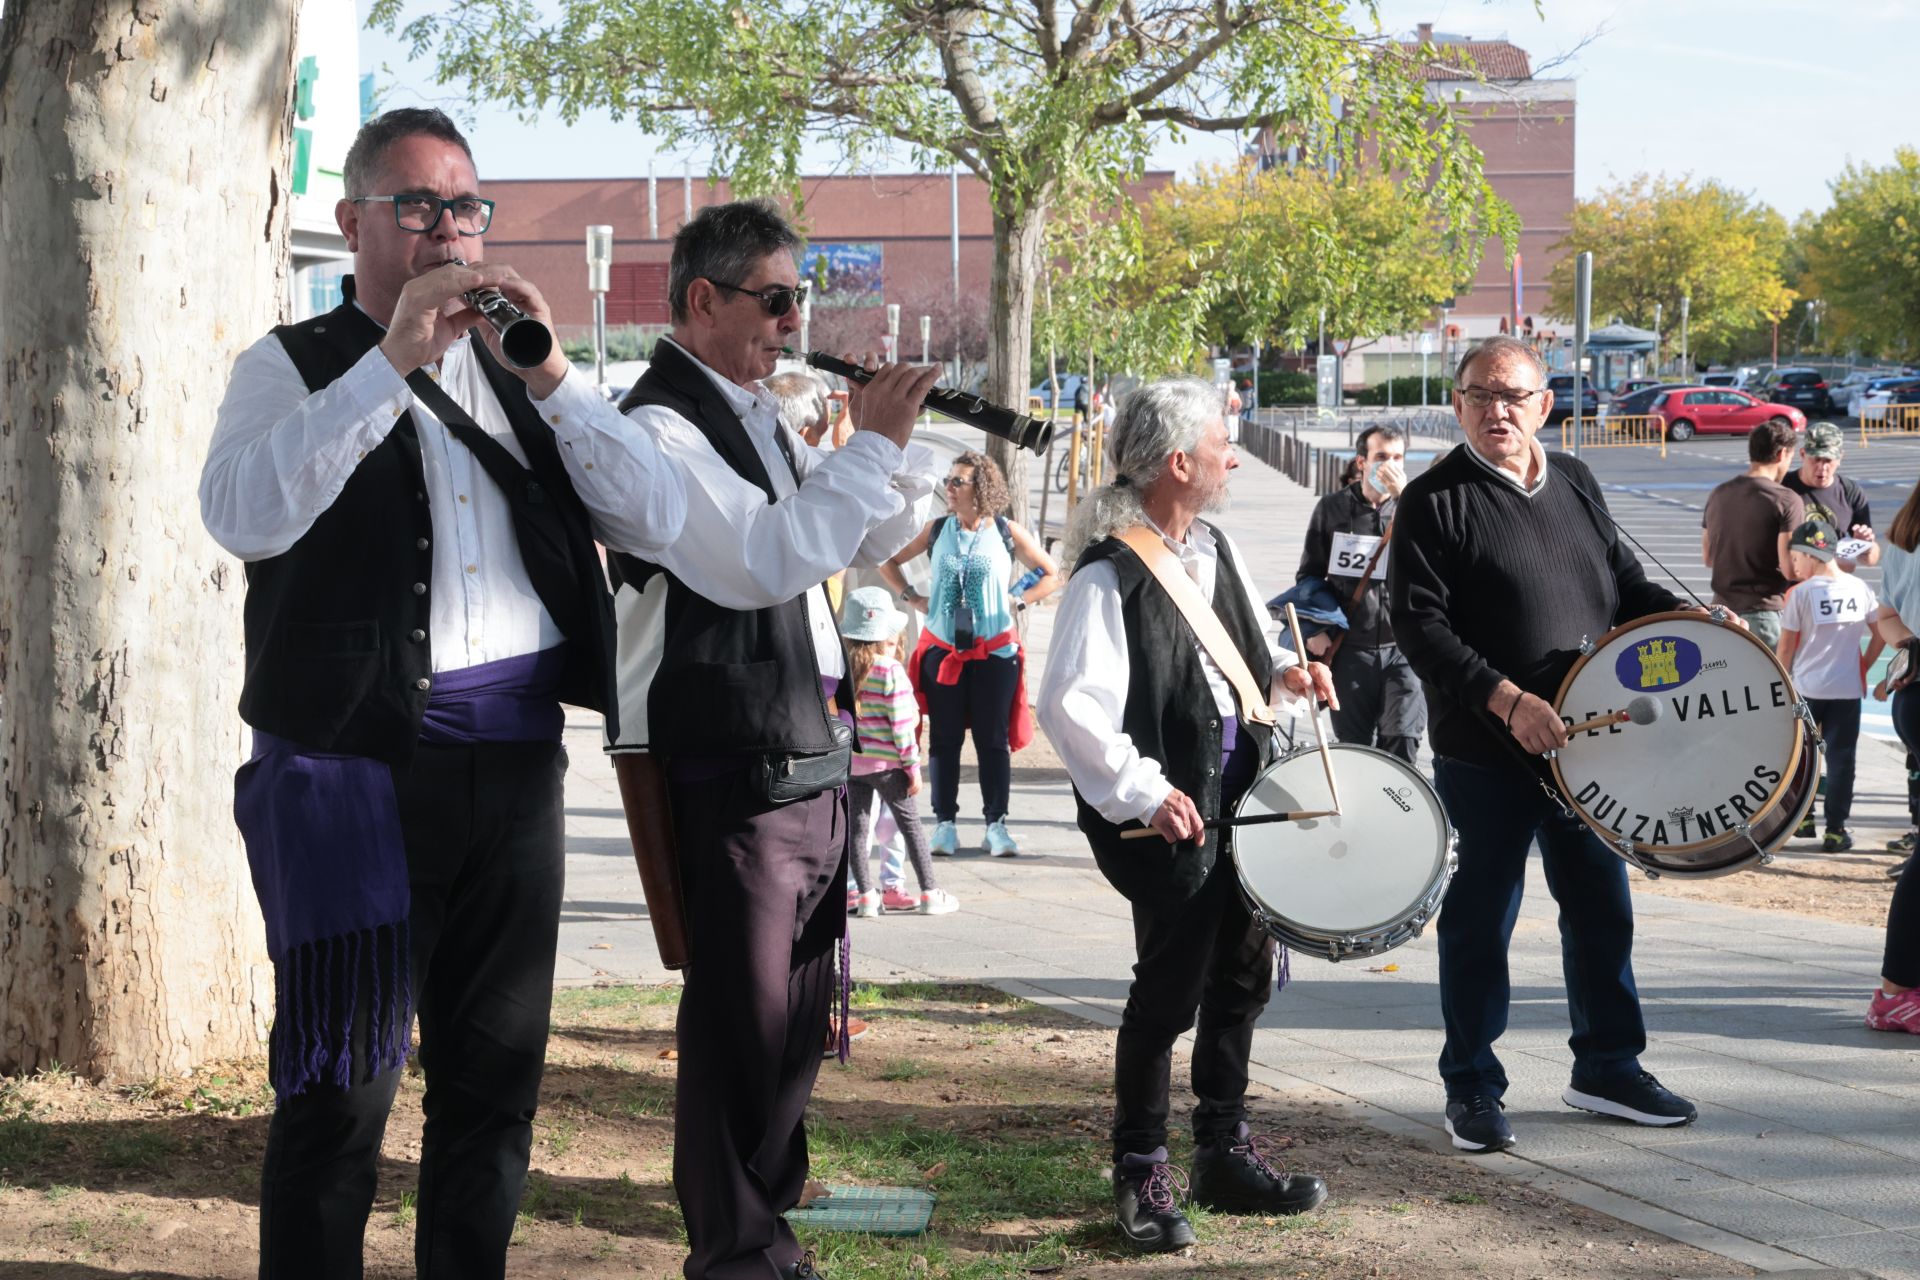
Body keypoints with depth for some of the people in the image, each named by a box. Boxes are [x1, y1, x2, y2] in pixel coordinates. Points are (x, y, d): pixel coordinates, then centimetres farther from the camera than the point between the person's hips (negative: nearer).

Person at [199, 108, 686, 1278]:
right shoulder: (296, 367, 6)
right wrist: (394, 358, -16)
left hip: (514, 757, 5)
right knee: (342, 1084, -5)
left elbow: (659, 521, 7)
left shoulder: (520, 375, 18)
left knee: (498, 1077, 9)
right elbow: (243, 516, -16)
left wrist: (549, 370, -4)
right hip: (353, 754, -5)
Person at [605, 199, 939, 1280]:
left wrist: (902, 449, 5)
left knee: (798, 1012, 17)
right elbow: (761, 560, -27)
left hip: (809, 759, 9)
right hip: (729, 772, -9)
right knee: (743, 1020, -2)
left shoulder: (761, 418, 17)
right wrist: (868, 446, -21)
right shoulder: (660, 426, -14)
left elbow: (864, 544, 23)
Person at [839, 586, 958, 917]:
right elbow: (902, 724, -14)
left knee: (856, 827, 8)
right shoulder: (891, 671, -14)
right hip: (886, 764, -4)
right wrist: (913, 767, -7)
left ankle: (865, 895, 6)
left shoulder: (842, 669, 0)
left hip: (850, 761, 4)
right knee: (910, 825, 8)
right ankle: (930, 893, 11)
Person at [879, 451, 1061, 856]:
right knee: (944, 739, 4)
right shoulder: (937, 530, 5)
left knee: (993, 740, 1)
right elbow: (888, 560, 17)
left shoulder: (1006, 532, 0)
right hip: (942, 651, 2)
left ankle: (997, 824, 6)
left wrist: (1019, 602, -2)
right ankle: (945, 823, 9)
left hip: (994, 652, -2)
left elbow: (1052, 574, 7)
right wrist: (912, 598, 7)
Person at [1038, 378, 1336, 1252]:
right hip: (1167, 816, -8)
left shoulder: (1216, 550, 10)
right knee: (1171, 987, -2)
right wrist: (1143, 790, -22)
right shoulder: (1108, 576, -17)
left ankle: (1225, 1152, 29)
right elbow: (1070, 705, -22)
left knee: (1241, 977, 14)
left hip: (1240, 794, 8)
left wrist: (1285, 673, 4)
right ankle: (1142, 1176, 12)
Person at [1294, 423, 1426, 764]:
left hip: (1404, 648, -1)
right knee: (1353, 745, 8)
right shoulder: (1333, 508, 5)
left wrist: (1403, 495, -22)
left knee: (1402, 740, -11)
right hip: (1350, 649, 1)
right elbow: (1309, 574, 12)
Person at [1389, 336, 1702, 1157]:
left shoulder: (1575, 484, 10)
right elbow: (1417, 622, -16)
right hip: (1483, 752, -6)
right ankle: (1471, 1088, 16)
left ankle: (1606, 1068, 29)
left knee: (1602, 909, 14)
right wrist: (1505, 699, -24)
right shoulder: (1434, 502, -9)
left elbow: (1621, 580, 21)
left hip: (1582, 742, 6)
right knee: (1479, 922, 4)